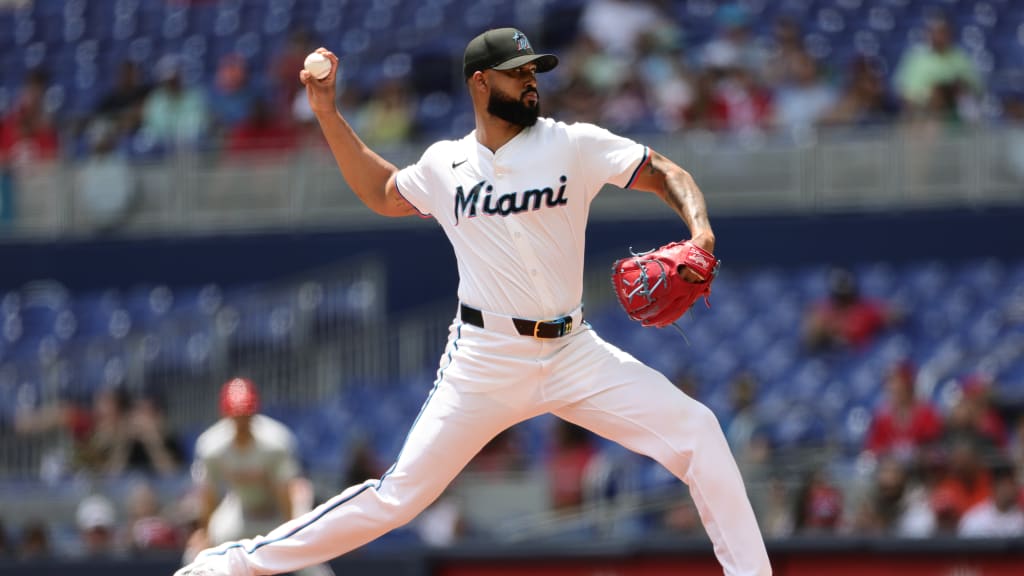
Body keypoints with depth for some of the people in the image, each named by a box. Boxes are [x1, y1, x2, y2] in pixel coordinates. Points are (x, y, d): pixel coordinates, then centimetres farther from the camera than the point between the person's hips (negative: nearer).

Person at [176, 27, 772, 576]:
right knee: (401, 493, -4)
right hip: (484, 361, -1)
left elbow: (667, 173, -1)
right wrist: (329, 113, 18)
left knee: (694, 428, -14)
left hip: (571, 351, 1)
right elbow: (383, 192, 25)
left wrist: (700, 229, -21)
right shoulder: (445, 165, 5)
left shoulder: (574, 146, -2)